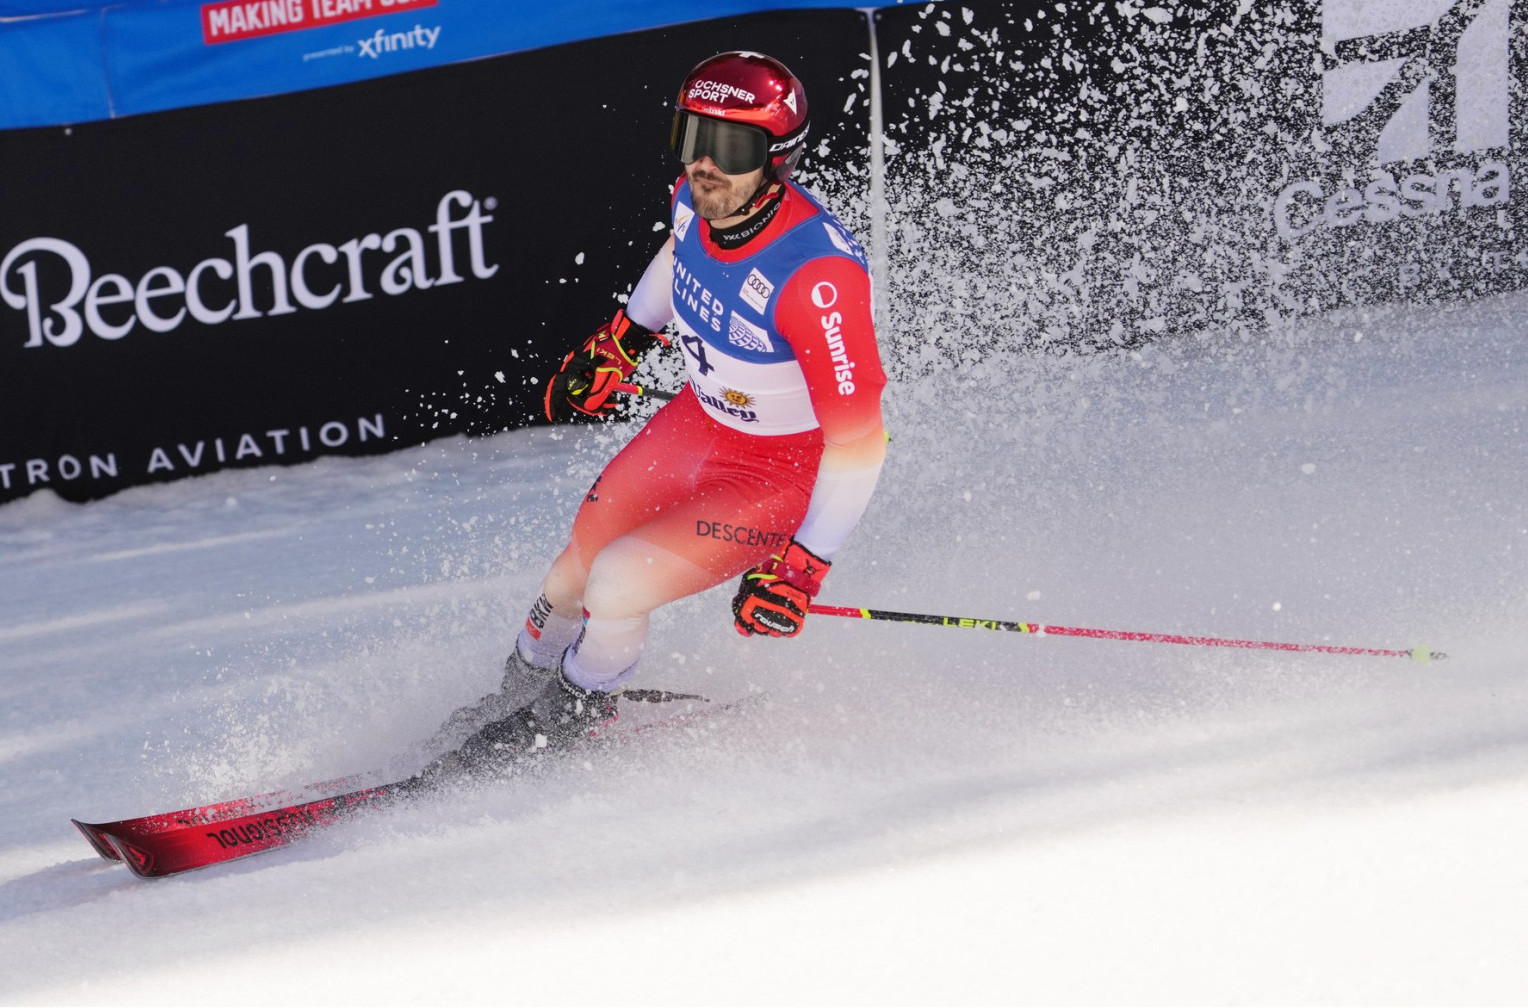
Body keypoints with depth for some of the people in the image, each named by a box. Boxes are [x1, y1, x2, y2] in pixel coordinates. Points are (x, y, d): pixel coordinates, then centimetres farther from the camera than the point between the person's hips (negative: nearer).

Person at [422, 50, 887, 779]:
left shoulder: (817, 275, -37)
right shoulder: (698, 200, -15)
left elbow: (858, 438, -30)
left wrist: (802, 568, -29)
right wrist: (617, 343, 21)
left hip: (783, 475, -7)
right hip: (699, 423, 7)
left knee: (617, 584, -17)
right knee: (571, 579, 13)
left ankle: (569, 718, 13)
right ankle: (523, 689, 44)